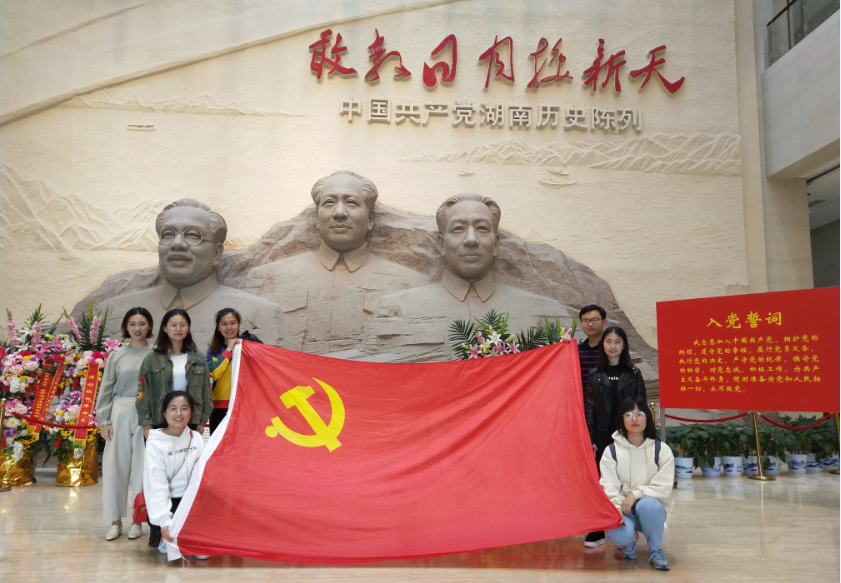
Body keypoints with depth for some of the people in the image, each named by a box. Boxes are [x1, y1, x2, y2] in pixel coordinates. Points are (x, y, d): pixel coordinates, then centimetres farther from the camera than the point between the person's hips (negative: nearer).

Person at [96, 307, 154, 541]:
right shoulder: (117, 355, 7)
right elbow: (106, 390, 9)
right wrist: (103, 421, 3)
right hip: (120, 414, 2)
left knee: (142, 468, 3)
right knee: (115, 466, 5)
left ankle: (138, 520, 15)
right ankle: (115, 520, 18)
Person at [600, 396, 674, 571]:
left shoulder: (662, 450, -4)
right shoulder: (612, 451, -3)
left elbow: (664, 488, -10)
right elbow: (608, 487, -10)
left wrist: (635, 494, -21)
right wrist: (616, 507, -29)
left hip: (650, 509, 0)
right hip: (622, 509, 0)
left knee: (648, 504, -36)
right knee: (618, 535, -33)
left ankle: (655, 550, -8)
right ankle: (629, 541, 8)